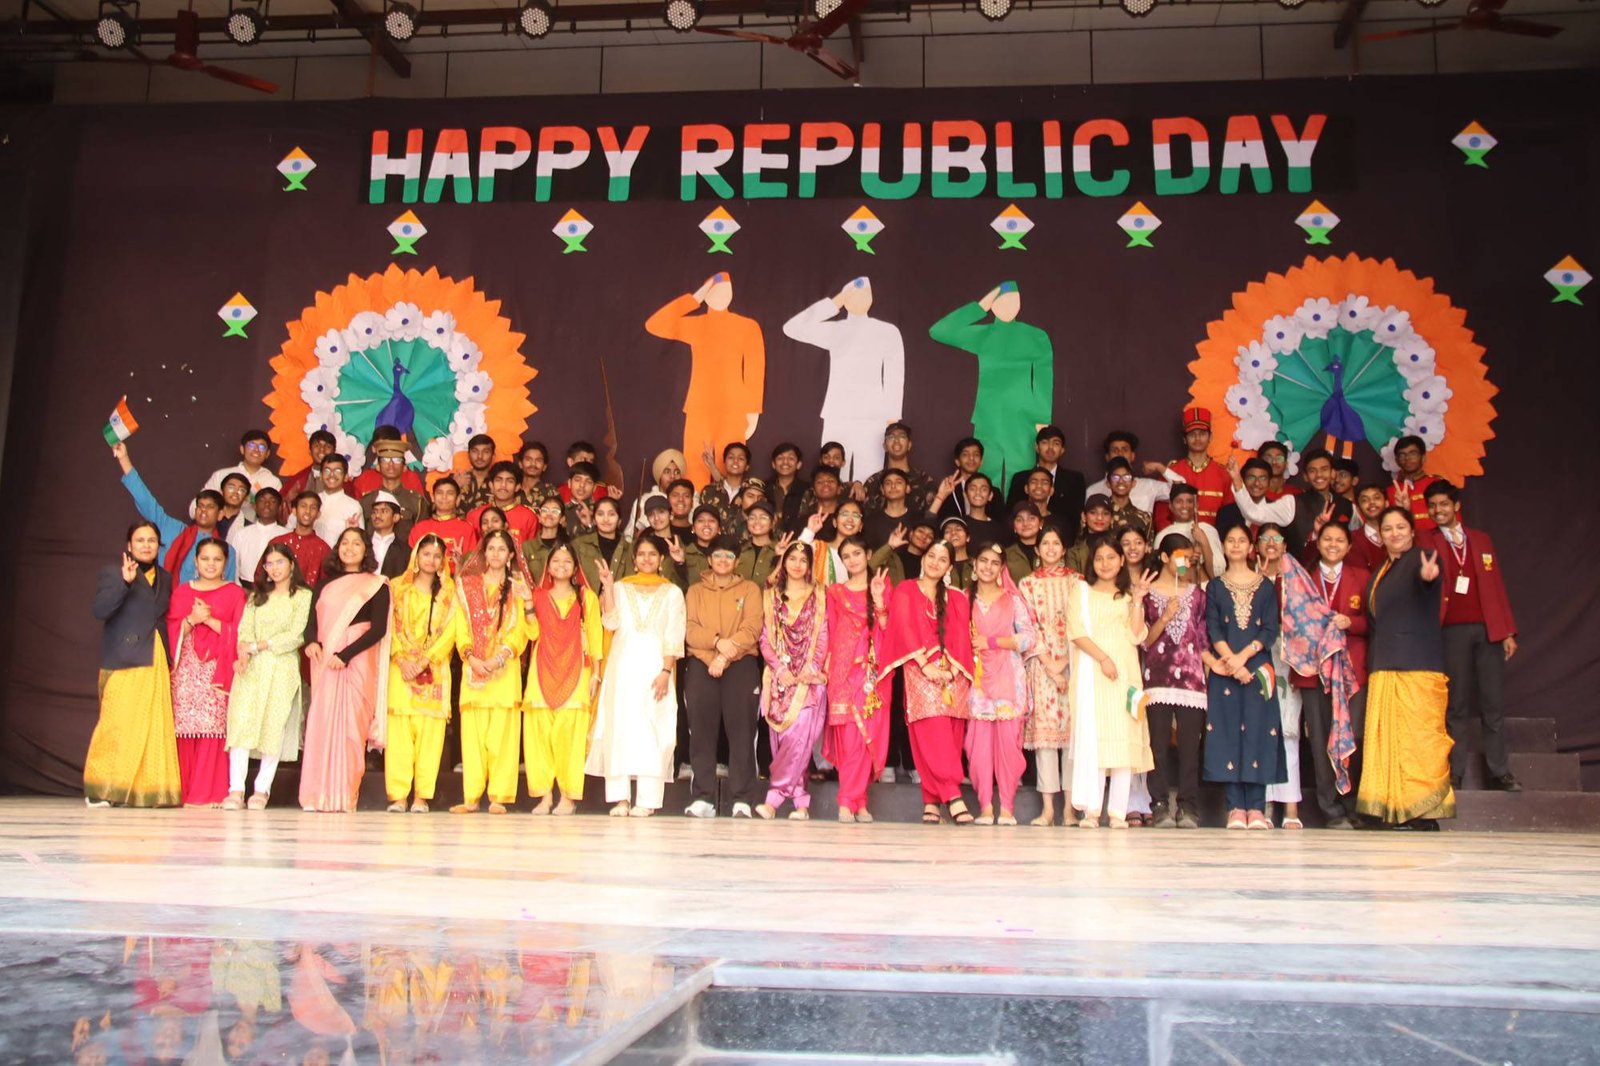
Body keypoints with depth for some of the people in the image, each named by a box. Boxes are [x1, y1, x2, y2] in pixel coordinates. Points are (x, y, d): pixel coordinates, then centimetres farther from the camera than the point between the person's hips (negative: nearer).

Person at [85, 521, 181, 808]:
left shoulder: (165, 578, 19)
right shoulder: (113, 572, 3)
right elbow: (100, 610, -12)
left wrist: (171, 662, 11)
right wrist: (125, 582, -24)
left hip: (156, 663, 5)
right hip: (124, 663, -5)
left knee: (156, 727, 0)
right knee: (118, 725, -7)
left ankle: (148, 789, 4)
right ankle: (100, 790, 4)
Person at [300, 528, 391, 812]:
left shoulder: (376, 586, 6)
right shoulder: (325, 584, 20)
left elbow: (379, 629, -5)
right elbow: (312, 620, 11)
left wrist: (345, 655, -15)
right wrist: (311, 641, -12)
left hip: (357, 661, -4)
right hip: (325, 661, 4)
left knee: (350, 724, -9)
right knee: (320, 722, -5)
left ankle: (345, 796, -7)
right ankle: (318, 795, -1)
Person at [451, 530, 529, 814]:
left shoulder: (517, 588, 11)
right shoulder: (468, 586, 15)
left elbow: (520, 631, 2)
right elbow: (461, 628, 8)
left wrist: (499, 658, -13)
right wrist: (471, 657, -8)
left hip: (505, 668, -1)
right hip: (473, 667, 2)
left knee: (502, 732, -6)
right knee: (473, 732, -2)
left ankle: (498, 797, -5)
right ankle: (471, 797, 0)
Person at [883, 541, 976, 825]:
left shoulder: (957, 598, 20)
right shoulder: (905, 591, 11)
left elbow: (962, 637, 11)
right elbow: (904, 630, -1)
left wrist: (955, 669, -7)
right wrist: (925, 665, -12)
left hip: (952, 673, 3)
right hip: (920, 671, -3)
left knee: (949, 737, -4)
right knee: (933, 734, -17)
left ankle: (931, 801, 0)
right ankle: (953, 797, -23)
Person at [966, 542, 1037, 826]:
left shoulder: (1013, 600, 9)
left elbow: (1029, 638, 0)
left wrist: (991, 642, -7)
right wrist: (967, 648, -9)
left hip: (1008, 678, -1)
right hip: (977, 678, 1)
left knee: (1008, 739, -7)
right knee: (979, 740, -6)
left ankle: (1007, 807, -3)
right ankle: (985, 806, -2)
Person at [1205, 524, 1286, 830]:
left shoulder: (1265, 586, 9)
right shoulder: (1215, 586, 9)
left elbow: (1270, 631, 1)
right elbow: (1213, 630, 1)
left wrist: (1243, 656, -13)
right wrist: (1230, 661, -14)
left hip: (1257, 667, 0)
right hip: (1224, 669, 0)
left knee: (1258, 732, -4)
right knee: (1228, 731, -4)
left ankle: (1256, 808, -1)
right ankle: (1236, 808, 0)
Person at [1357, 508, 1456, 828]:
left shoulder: (1422, 559, -1)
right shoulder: (1379, 573, 21)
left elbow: (1427, 578, -27)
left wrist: (1428, 577, -49)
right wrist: (1371, 665, 15)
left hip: (1418, 667, -7)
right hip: (1384, 668, 7)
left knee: (1419, 736, -8)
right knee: (1385, 739, 2)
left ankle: (1425, 811, -5)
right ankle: (1393, 810, 4)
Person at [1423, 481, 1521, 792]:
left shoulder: (1481, 539, 16)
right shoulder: (1426, 542, 8)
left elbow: (1497, 586, 13)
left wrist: (1508, 631, 7)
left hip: (1488, 629, 2)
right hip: (1452, 630, -2)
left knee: (1494, 703, 2)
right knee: (1456, 704, 0)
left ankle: (1499, 772, 8)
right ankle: (1454, 772, 4)